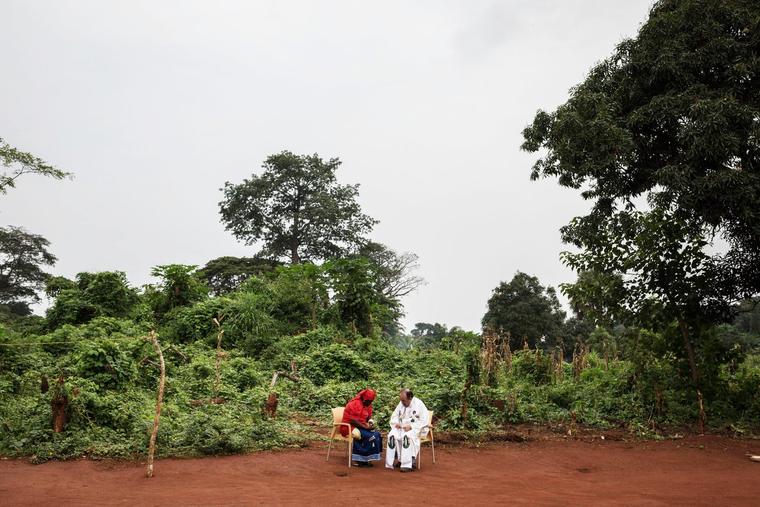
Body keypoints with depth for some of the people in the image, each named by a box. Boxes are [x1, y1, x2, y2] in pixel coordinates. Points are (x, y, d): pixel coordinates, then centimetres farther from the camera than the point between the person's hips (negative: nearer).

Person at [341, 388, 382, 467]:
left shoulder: (368, 405, 8)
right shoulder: (354, 404, -18)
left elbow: (368, 418, 16)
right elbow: (352, 421, -22)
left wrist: (371, 423, -7)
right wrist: (366, 427, -24)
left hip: (361, 427, 9)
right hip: (349, 427, -9)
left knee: (377, 435, -11)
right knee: (369, 436, -26)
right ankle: (360, 460, -15)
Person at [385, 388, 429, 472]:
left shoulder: (419, 404, -10)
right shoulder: (401, 404, 8)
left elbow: (424, 421, -15)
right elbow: (394, 416, 18)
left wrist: (411, 426, -24)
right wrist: (396, 423, -5)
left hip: (416, 429, -6)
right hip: (402, 427, 6)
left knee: (407, 436, -37)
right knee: (392, 435, -24)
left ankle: (407, 464, -34)